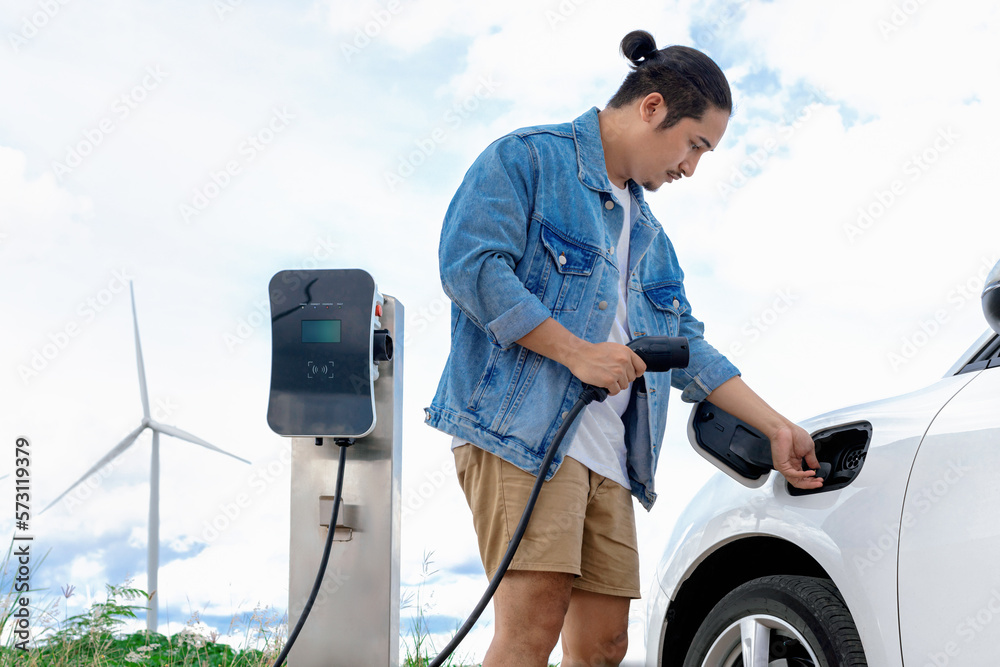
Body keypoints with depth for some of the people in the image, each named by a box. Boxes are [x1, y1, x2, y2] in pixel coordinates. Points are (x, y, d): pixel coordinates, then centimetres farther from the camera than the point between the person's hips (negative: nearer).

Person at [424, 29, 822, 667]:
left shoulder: (648, 235, 28)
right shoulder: (529, 158, 2)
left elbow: (688, 347, 26)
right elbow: (470, 263, -13)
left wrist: (776, 426, 18)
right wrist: (577, 352, -14)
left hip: (608, 454, 8)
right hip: (521, 422, -8)